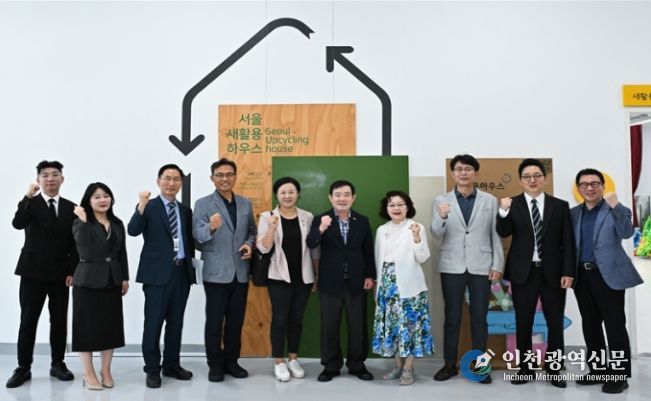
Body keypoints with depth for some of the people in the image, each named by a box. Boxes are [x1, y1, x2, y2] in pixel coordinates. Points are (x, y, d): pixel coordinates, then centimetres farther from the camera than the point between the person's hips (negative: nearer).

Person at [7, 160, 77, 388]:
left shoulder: (71, 208, 6)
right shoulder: (30, 203, 0)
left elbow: (74, 243, 5)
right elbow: (17, 224, -20)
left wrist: (72, 271, -1)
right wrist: (29, 196, -28)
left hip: (60, 273, 2)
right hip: (33, 271, -2)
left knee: (59, 321, 8)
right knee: (28, 320, 3)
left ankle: (58, 364, 19)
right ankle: (23, 368, 14)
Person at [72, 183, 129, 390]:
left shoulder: (117, 224, 8)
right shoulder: (80, 223, -4)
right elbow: (82, 244, -25)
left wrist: (125, 278, 8)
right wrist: (83, 220, -22)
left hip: (112, 281, 4)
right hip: (88, 281, -4)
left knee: (110, 326, 8)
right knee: (87, 326, 3)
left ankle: (106, 371, 21)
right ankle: (89, 373, 15)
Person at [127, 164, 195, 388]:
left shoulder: (185, 210, 12)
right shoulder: (149, 207, -3)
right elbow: (132, 231, -19)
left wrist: (191, 266, 8)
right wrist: (141, 207, -33)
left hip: (182, 272, 5)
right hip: (158, 272, -5)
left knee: (175, 322, 13)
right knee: (154, 322, 1)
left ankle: (172, 365, 25)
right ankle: (152, 369, 14)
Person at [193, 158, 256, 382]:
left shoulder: (245, 204, 9)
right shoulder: (203, 204, -4)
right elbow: (197, 235, -14)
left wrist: (249, 244, -4)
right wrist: (211, 227, -35)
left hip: (240, 272, 4)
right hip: (216, 272, -4)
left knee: (236, 320, 12)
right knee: (214, 320, 4)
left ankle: (231, 361, 26)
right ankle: (215, 364, 18)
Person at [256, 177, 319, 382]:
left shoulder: (307, 217, 2)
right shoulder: (267, 217, -4)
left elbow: (314, 248, 7)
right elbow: (263, 248, -11)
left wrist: (318, 275, 7)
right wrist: (272, 228, -26)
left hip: (303, 277, 2)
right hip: (279, 277, -2)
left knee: (296, 319, 11)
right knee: (280, 319, 2)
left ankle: (293, 359, 26)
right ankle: (279, 362, 15)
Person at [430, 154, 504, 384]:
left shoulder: (490, 201, 5)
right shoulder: (442, 200, 3)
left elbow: (496, 235, 4)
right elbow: (436, 234, -4)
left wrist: (498, 265, -2)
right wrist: (441, 217, -24)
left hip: (481, 267, 0)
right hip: (452, 267, 0)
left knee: (479, 318, 7)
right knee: (451, 317, 7)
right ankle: (450, 365, 18)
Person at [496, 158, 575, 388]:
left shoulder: (560, 206, 4)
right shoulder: (512, 205, 1)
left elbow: (568, 242, 2)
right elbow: (503, 233, -11)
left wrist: (568, 272, -5)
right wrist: (504, 212, -28)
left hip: (553, 272, 1)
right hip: (523, 272, -1)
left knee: (555, 322, 8)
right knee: (523, 322, 6)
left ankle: (553, 370, 21)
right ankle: (525, 369, 18)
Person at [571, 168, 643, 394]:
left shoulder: (616, 211, -3)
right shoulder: (574, 213, 11)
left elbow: (627, 233, -20)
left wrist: (615, 206, -31)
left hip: (608, 275, -5)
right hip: (582, 275, 5)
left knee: (615, 326, 0)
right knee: (590, 325, 12)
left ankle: (619, 375, 9)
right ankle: (598, 370, 24)